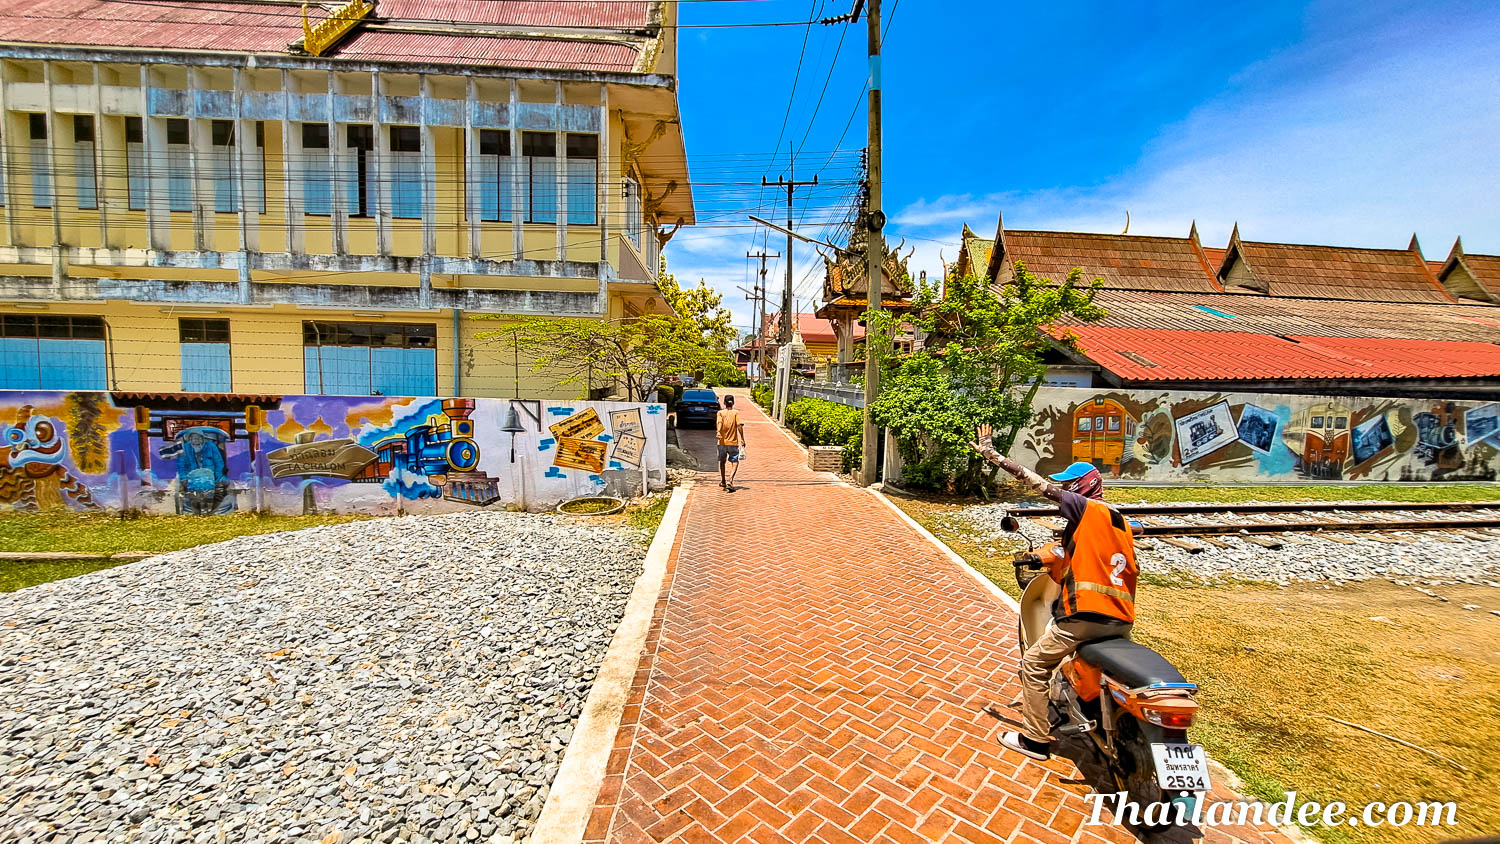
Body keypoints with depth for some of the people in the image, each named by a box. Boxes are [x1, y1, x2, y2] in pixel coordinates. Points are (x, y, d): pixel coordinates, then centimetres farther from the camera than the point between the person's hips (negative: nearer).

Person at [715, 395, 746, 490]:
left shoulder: (720, 412, 3)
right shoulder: (736, 412, 1)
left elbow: (719, 422, -16)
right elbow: (739, 425, -9)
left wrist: (718, 432, -31)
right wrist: (742, 439, -6)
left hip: (722, 442, 2)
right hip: (733, 442, -2)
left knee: (722, 461, 19)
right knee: (735, 462, 3)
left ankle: (723, 481, 25)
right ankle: (730, 480, -16)